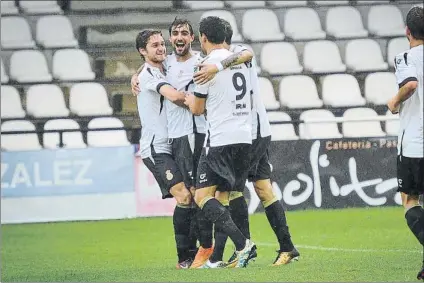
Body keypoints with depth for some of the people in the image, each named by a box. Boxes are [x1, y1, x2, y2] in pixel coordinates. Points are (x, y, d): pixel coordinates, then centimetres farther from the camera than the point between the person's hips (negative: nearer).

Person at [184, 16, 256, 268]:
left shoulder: (207, 65, -8)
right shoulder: (240, 61, 14)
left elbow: (197, 109, 1)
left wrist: (188, 98, 24)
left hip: (220, 140, -8)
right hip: (245, 138, 8)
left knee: (203, 196, -6)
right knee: (223, 196, 13)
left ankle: (242, 244, -21)